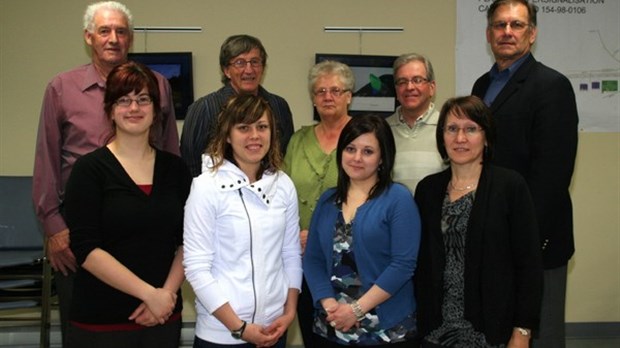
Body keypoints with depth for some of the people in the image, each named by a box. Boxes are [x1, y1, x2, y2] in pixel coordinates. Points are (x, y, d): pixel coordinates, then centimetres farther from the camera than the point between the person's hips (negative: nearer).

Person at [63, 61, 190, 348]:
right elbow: (85, 249, -11)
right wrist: (150, 293, -14)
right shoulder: (89, 169, -5)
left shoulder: (175, 168, 5)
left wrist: (168, 293, -9)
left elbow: (187, 242, 5)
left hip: (163, 316, 3)